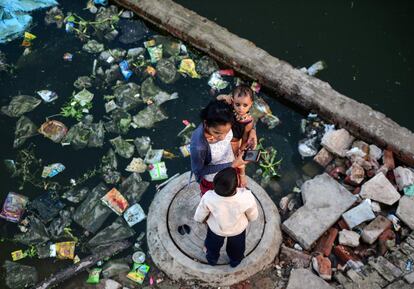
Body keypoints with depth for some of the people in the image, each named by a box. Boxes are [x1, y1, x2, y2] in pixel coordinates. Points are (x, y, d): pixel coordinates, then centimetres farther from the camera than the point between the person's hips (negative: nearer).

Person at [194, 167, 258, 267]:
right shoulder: (247, 197, -39)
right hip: (238, 229, 0)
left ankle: (212, 259, 65)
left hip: (216, 229, 0)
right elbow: (253, 216, -17)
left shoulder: (208, 198, -38)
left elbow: (198, 217, -17)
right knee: (236, 247, 35)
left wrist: (202, 220, 7)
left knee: (213, 245, 36)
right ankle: (235, 261, 64)